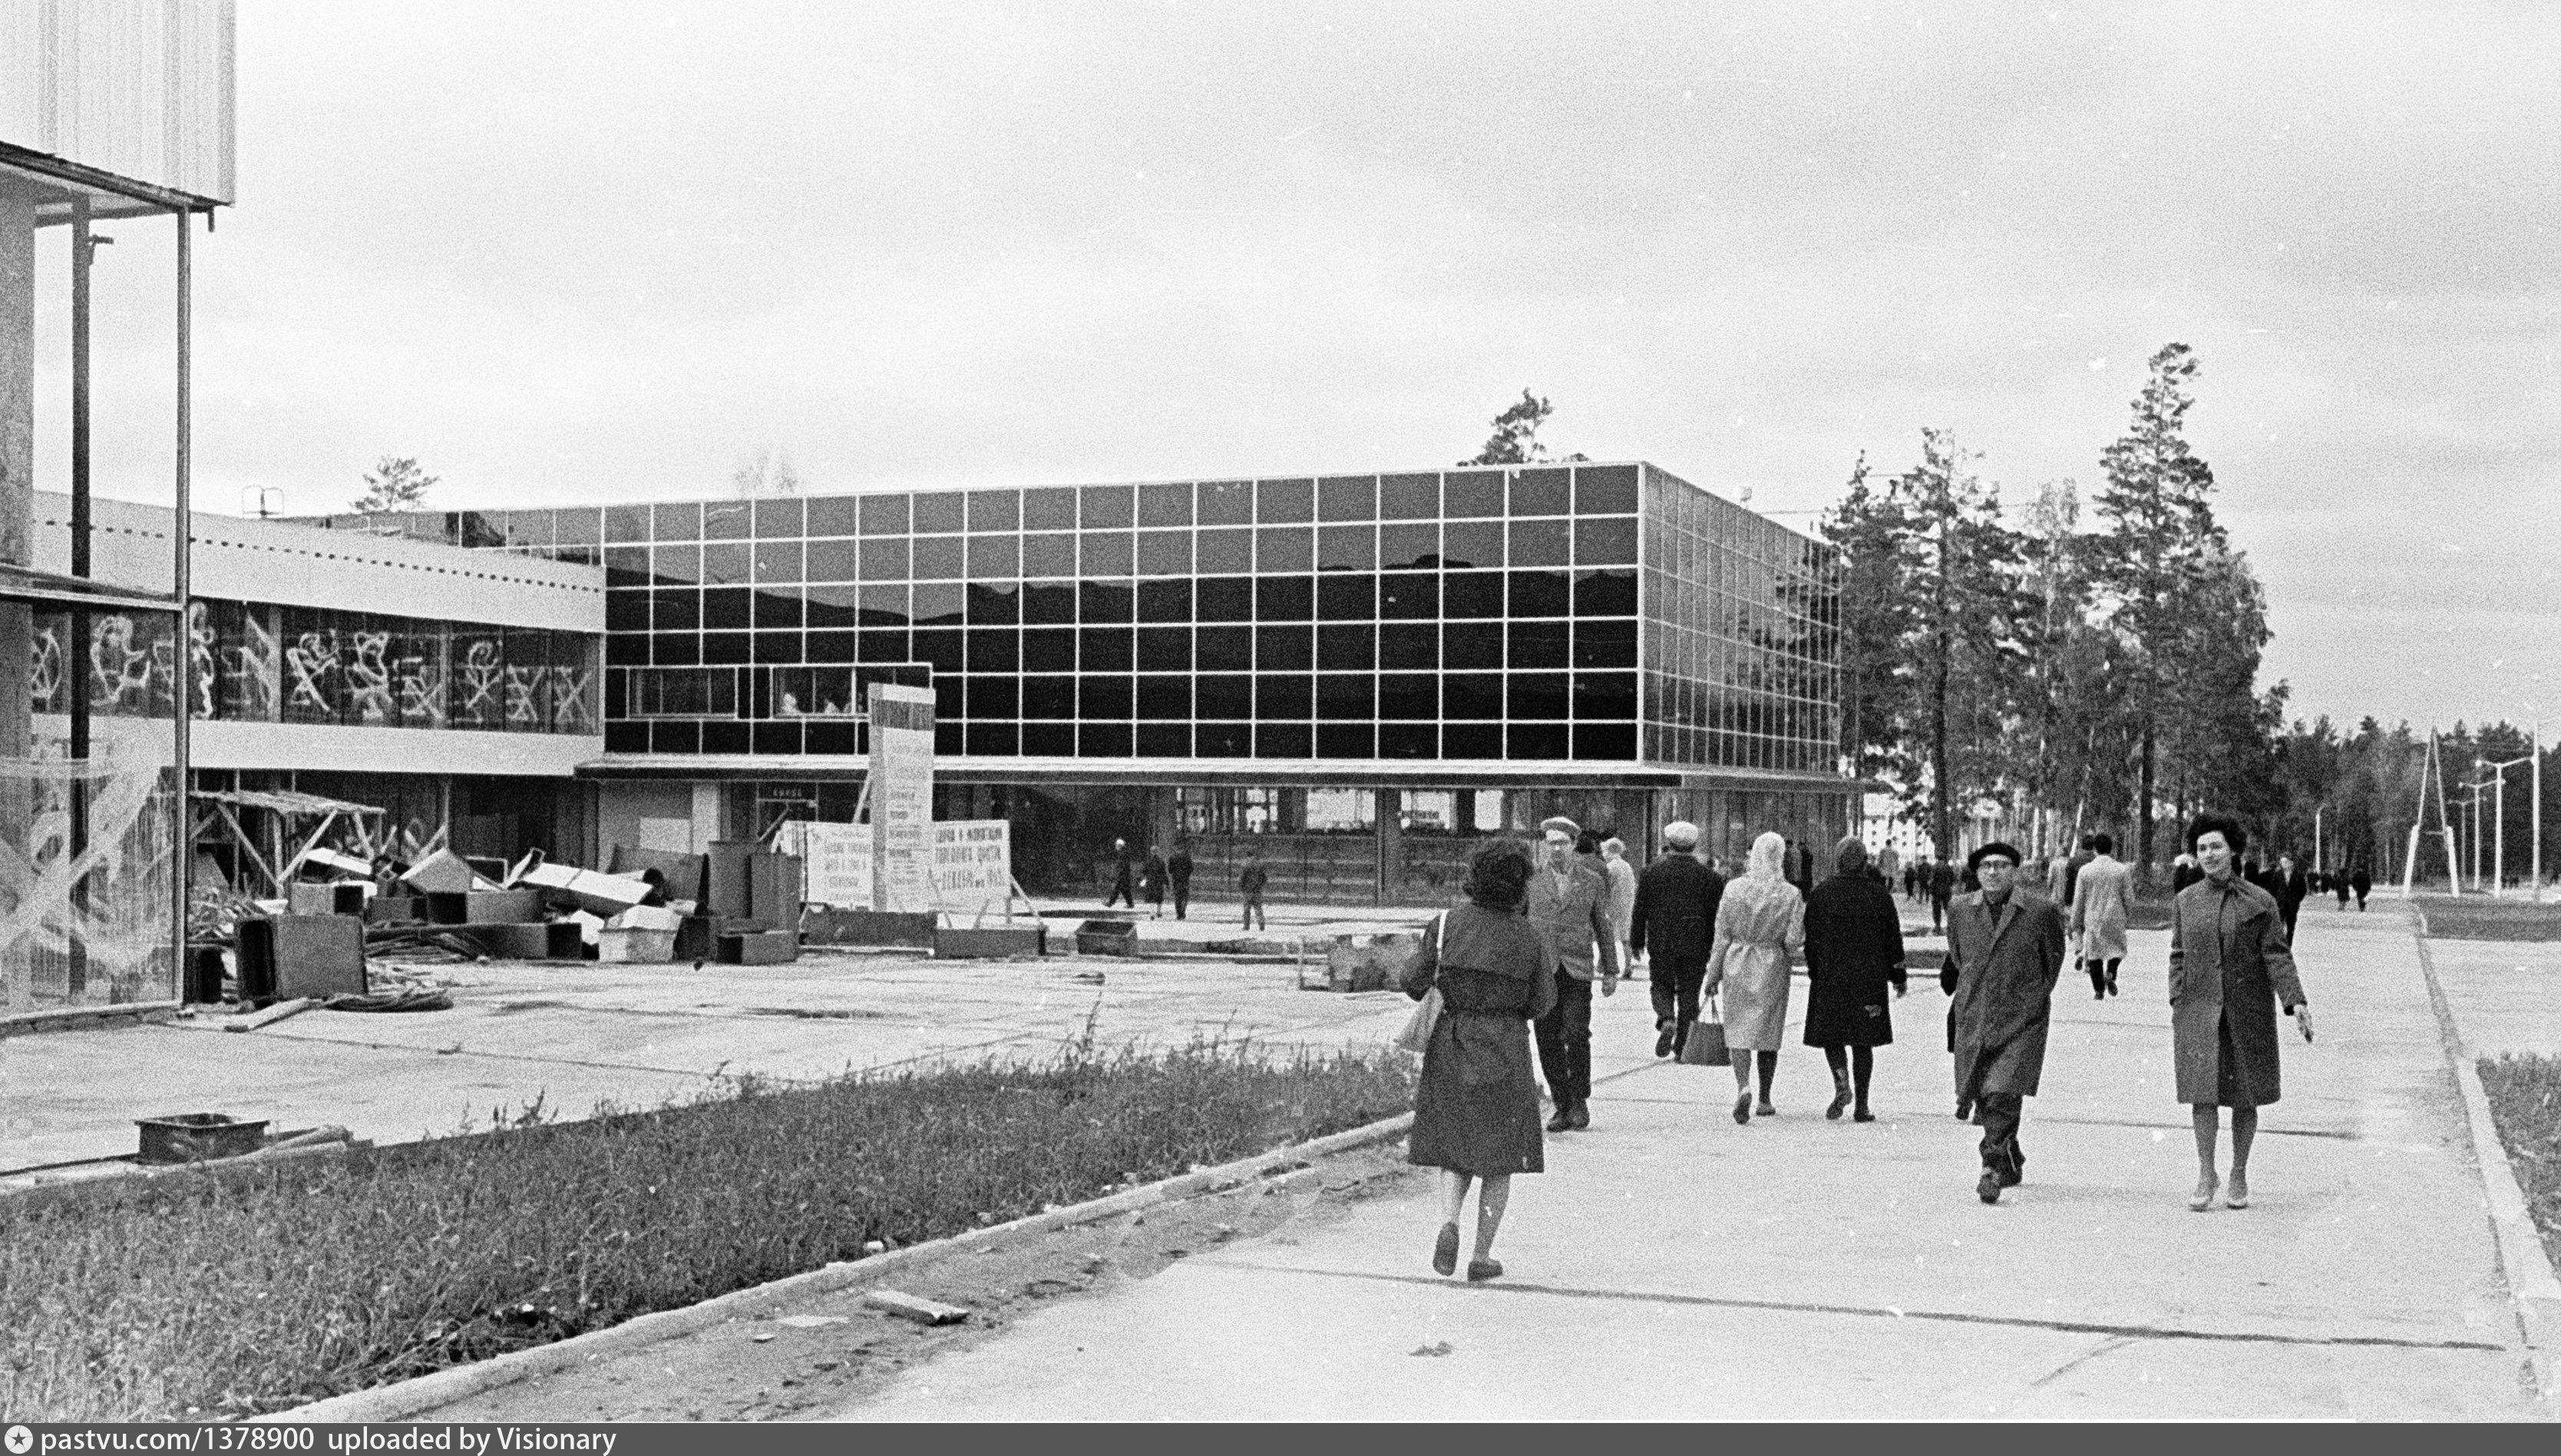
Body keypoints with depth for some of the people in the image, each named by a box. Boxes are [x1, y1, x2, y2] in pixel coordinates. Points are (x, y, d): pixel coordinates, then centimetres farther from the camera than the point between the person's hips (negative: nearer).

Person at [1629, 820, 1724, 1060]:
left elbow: (1639, 911, 2)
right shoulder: (1709, 876, 1)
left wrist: (1636, 942, 11)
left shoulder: (1651, 872, 0)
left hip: (1661, 943, 0)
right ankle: (1682, 1047, 9)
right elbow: (1716, 915, 3)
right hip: (1695, 946, 0)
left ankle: (1666, 1019, -13)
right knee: (1689, 994, 8)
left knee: (1661, 985, 16)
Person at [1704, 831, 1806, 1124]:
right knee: (1769, 1033, 13)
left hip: (1737, 966, 0)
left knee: (1739, 1031, 3)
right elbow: (1793, 940, -12)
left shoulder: (1734, 889, -4)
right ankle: (1764, 1100, 21)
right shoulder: (1791, 895, -8)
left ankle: (1743, 1086, -22)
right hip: (1773, 968, 0)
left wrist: (1713, 974, 5)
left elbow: (1722, 936, -1)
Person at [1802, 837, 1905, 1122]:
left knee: (1831, 1034, 9)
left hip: (1829, 978, -1)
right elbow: (1893, 939, 4)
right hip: (1869, 978, 1)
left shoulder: (1820, 894, -2)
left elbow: (1810, 940, 1)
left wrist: (1814, 973, 10)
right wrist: (1898, 977, 12)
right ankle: (1862, 1106, 6)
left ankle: (1841, 1081, -18)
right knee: (1863, 1040, 7)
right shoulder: (1879, 894, 0)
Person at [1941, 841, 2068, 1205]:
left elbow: (2053, 962, 11)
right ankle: (2012, 1161, 30)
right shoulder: (1960, 911, 5)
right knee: (1983, 1098, 9)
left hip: (2021, 1021, -4)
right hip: (1973, 1020, 4)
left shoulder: (2041, 912, -4)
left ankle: (1994, 1168, -11)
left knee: (2002, 1095, -16)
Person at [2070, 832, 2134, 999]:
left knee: (2094, 953, 9)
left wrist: (2076, 923, 9)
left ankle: (2098, 990, 8)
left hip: (2092, 919, 0)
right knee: (2117, 947, 19)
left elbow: (2078, 900, 0)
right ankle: (2110, 973, -7)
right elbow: (2129, 898, -1)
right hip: (2115, 918, 0)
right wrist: (2129, 915, 17)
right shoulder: (2122, 869, -5)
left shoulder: (2085, 870, -4)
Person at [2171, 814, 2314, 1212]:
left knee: (2245, 1097, 6)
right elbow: (2179, 957, 10)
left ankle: (2239, 1175, 19)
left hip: (2247, 1011, -1)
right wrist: (2176, 1005, 2)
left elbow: (2278, 956, -5)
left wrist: (2296, 1003, -15)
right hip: (2200, 1011, 1)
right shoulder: (2185, 901, 6)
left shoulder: (2260, 902, -1)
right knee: (2203, 1092, -7)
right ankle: (2206, 1173, 3)